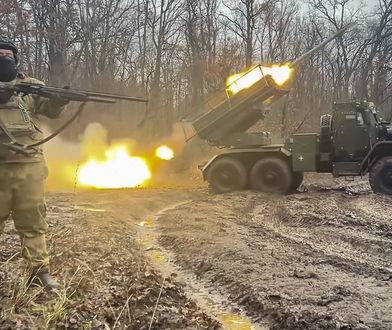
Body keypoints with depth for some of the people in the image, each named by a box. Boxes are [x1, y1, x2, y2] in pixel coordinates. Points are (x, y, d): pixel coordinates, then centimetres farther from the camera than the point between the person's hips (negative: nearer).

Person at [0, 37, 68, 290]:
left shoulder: (31, 85, 12)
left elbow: (51, 109, 2)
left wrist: (59, 98, -20)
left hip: (29, 165, 1)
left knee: (33, 220, 5)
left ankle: (40, 271, 11)